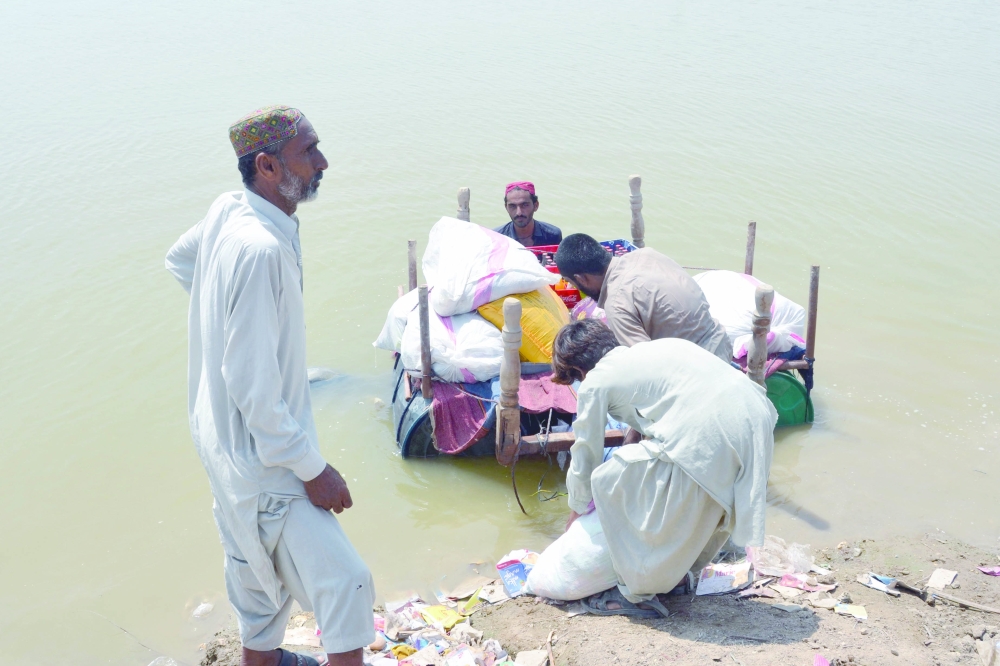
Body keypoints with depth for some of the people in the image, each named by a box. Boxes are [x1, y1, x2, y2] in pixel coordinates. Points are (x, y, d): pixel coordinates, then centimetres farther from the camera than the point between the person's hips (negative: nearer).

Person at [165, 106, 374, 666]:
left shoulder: (228, 210, -3)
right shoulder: (261, 249, -31)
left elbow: (179, 258, 20)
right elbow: (252, 384, -29)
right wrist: (313, 468, -21)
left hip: (226, 440, 10)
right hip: (262, 458, -10)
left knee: (257, 565, 28)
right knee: (344, 580, -2)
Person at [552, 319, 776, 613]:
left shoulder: (594, 382, 11)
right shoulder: (646, 350, 31)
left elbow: (585, 457, 20)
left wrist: (576, 511, 36)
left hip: (706, 437, -8)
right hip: (757, 416, 8)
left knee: (608, 481, 9)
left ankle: (639, 591, 18)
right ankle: (681, 571, 47)